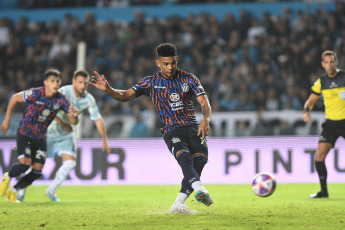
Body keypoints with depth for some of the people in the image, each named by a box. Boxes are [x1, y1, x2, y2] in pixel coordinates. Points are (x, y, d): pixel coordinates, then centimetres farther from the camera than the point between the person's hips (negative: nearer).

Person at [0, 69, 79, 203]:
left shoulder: (61, 99, -10)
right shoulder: (35, 94, -21)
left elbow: (73, 121, -6)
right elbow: (14, 98, -5)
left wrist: (74, 115, -32)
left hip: (41, 138, 4)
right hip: (24, 135, -4)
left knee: (37, 171, -1)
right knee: (24, 164, -21)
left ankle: (13, 191, 20)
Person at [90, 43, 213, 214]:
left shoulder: (188, 79, 9)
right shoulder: (151, 82, 7)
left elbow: (204, 102, 2)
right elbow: (125, 96, 4)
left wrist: (206, 120, -20)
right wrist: (107, 89, -16)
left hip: (192, 127, 1)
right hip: (171, 131, -1)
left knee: (200, 157, -26)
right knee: (184, 156, -33)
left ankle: (178, 204, -22)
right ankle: (200, 189, -53)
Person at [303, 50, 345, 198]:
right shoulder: (321, 82, 5)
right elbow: (311, 101, 12)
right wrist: (307, 110, -8)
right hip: (330, 123, 3)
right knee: (319, 155, -8)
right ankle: (324, 190, 3)